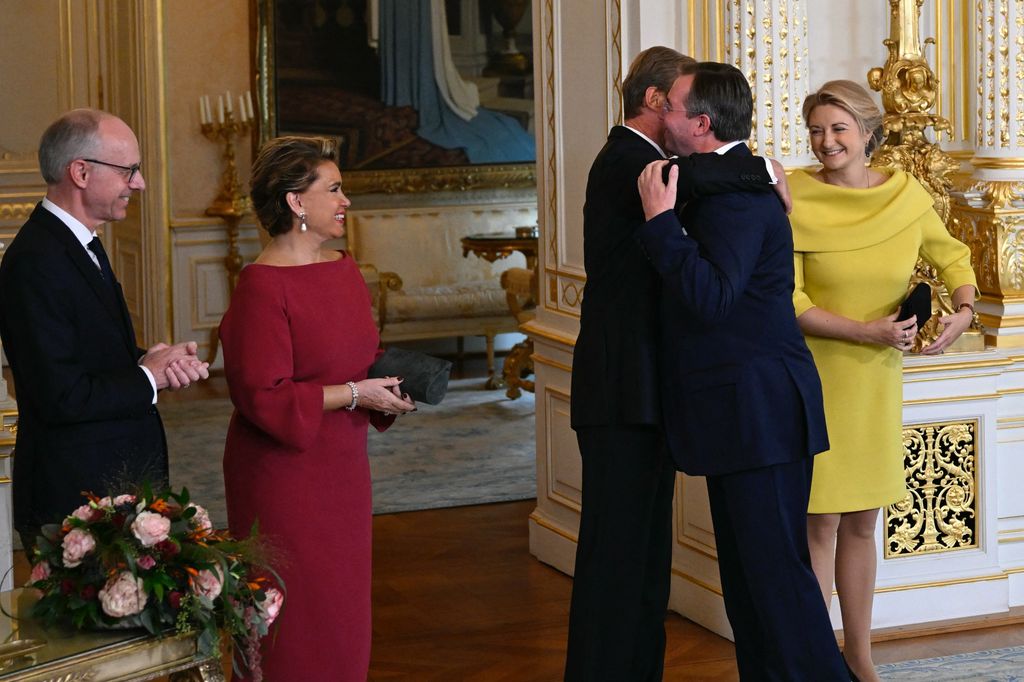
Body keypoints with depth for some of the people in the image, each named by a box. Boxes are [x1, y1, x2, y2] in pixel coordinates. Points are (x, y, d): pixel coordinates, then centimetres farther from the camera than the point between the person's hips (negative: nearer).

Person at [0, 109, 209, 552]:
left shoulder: (81, 245, 13)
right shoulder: (36, 262, -19)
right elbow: (61, 396, -24)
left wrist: (154, 360, -1)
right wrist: (148, 377, -11)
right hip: (73, 495, -10)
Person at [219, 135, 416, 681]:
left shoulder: (344, 269, 8)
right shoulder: (262, 287, -17)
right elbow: (263, 397, -20)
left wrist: (389, 388, 0)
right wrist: (352, 395, -19)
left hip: (341, 468, 8)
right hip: (284, 475, -8)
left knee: (342, 611, 14)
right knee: (297, 620, 1)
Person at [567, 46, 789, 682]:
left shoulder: (635, 162, 18)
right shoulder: (625, 161, -14)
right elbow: (689, 175, -35)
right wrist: (763, 170, -21)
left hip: (645, 390, 10)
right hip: (624, 390, -10)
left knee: (647, 548, 14)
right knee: (617, 547, -7)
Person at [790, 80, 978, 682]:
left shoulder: (907, 195, -1)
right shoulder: (796, 200, -12)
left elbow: (952, 256, 15)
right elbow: (788, 302, -13)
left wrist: (965, 310, -4)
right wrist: (866, 331, -21)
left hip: (878, 381, 4)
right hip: (814, 375, -4)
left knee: (861, 522, 12)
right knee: (820, 524, -1)